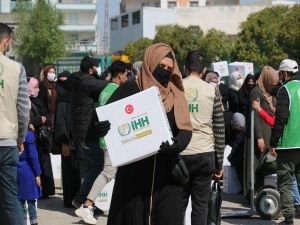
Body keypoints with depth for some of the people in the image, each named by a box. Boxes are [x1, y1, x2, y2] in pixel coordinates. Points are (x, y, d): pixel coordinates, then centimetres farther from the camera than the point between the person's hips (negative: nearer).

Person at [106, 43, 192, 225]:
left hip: (167, 173, 2)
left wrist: (176, 144, -24)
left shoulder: (176, 95, 9)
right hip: (134, 171, -2)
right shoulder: (130, 90, 1)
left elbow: (186, 129, -2)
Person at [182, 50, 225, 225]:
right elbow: (219, 128, 2)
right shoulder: (211, 89, 1)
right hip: (204, 154, -1)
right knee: (201, 205, 4)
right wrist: (219, 162, 8)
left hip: (179, 153, 1)